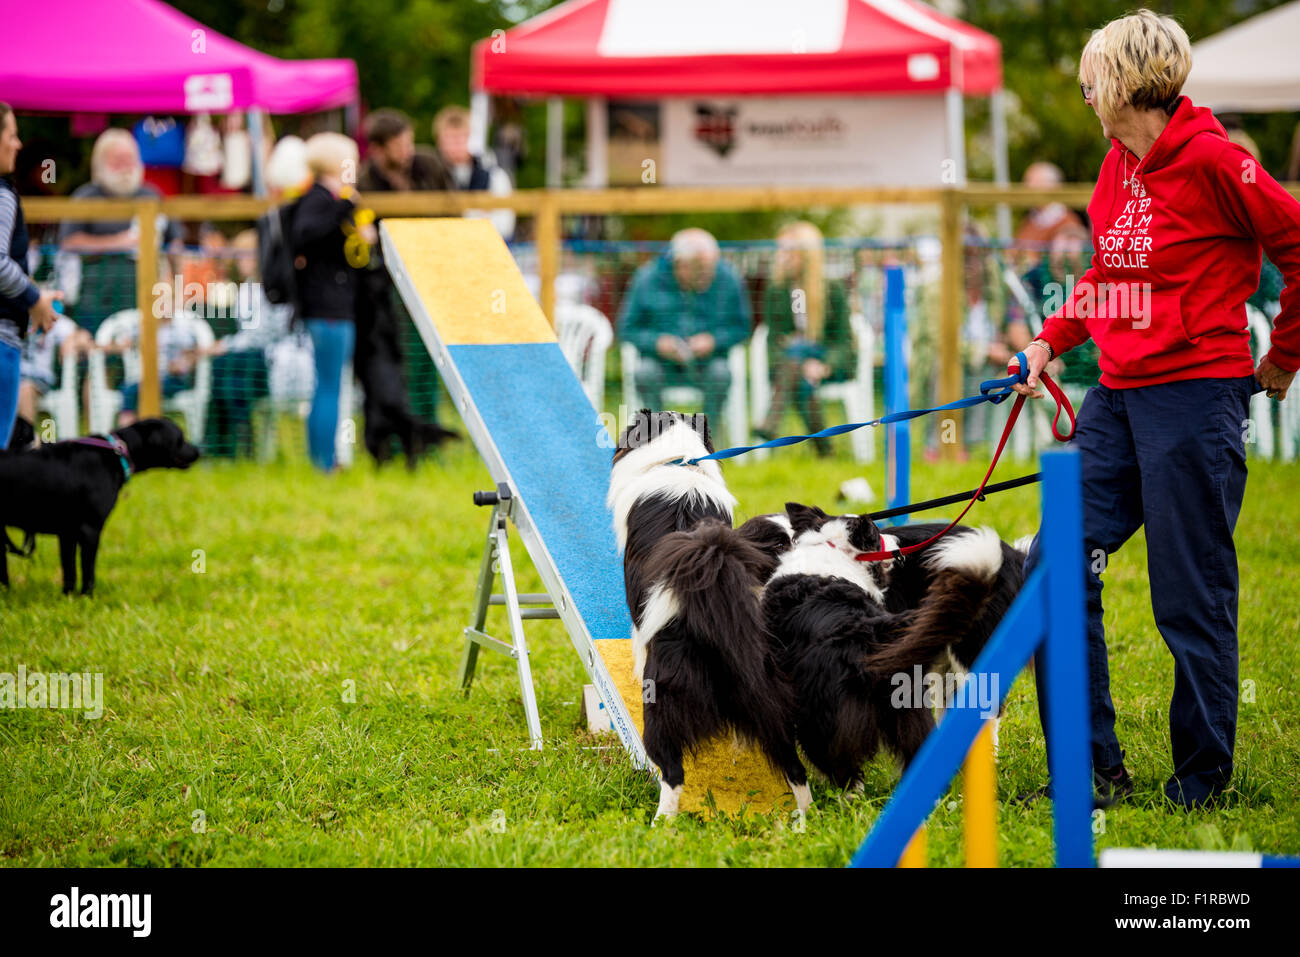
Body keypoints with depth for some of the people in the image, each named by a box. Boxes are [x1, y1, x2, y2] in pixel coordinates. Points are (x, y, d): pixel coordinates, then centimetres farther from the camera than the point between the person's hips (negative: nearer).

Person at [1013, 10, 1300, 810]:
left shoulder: (1210, 159, -13)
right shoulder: (1120, 164, 12)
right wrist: (1053, 338, 16)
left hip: (1196, 394, -8)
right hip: (1120, 396, 9)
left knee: (1192, 597, -1)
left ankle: (1201, 784, 12)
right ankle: (1096, 769, 11)